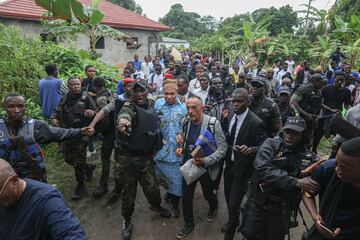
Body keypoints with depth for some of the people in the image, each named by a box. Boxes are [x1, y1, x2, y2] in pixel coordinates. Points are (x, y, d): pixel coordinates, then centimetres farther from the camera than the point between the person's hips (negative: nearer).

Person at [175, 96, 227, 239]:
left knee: (208, 194, 21)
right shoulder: (185, 122, -6)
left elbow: (222, 148, -19)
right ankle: (189, 224, 37)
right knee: (186, 197, 11)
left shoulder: (213, 123, -21)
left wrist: (206, 160, -30)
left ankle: (213, 207, 57)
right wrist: (180, 137, -10)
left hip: (206, 168, -3)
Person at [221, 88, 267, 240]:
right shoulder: (231, 117, -2)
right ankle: (233, 221, 52)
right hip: (230, 164, 7)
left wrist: (250, 149, -39)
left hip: (243, 168, -7)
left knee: (234, 203, 0)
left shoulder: (256, 123, -22)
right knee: (228, 197, 23)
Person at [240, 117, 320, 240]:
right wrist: (295, 182, -30)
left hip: (282, 208, 1)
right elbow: (262, 168, -25)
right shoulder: (271, 144, -10)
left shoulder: (307, 156, -4)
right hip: (258, 201, -1)